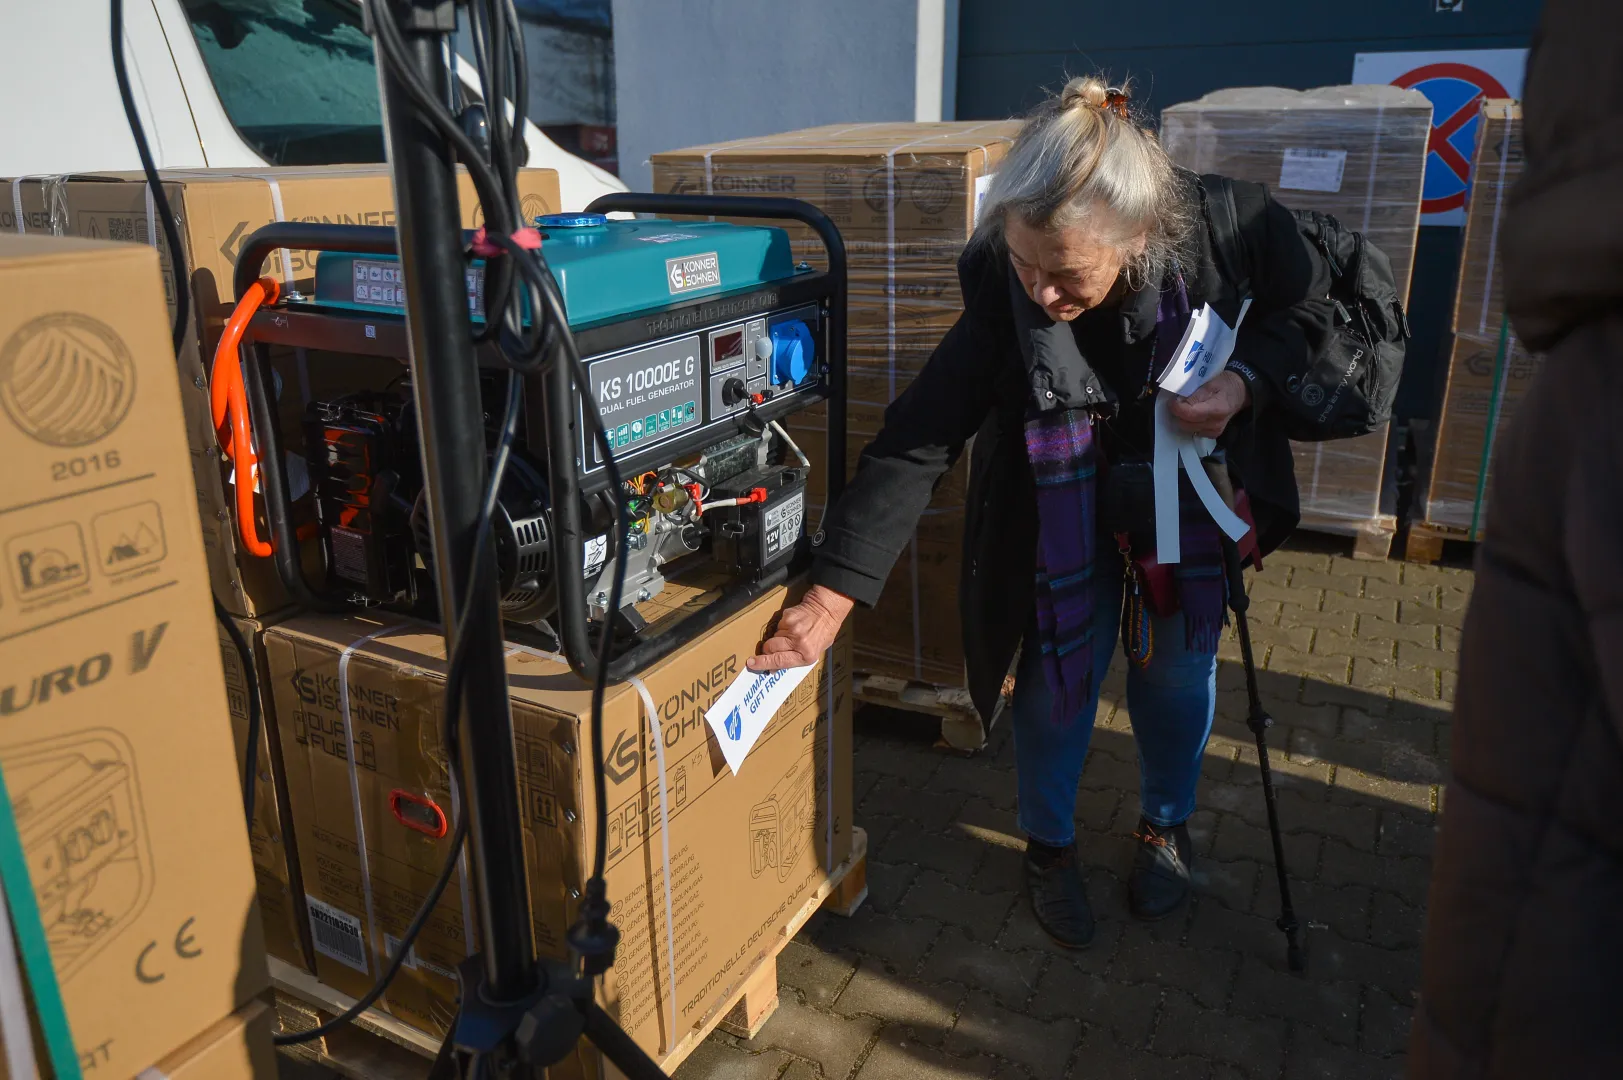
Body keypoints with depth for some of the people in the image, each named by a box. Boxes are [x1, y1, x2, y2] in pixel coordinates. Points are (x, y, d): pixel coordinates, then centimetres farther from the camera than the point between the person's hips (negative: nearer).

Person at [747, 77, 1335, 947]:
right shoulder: (1005, 289, -31)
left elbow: (1315, 311, -7)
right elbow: (917, 441, -31)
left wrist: (1247, 379, -28)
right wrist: (834, 592, -36)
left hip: (1198, 489, 1)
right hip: (1068, 505, -1)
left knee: (1178, 668, 11)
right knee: (1057, 673, 1)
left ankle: (1167, 825, 41)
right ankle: (1049, 845, 29)